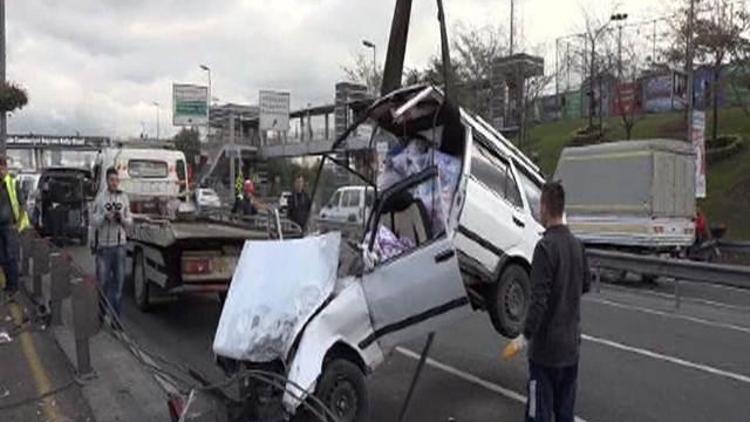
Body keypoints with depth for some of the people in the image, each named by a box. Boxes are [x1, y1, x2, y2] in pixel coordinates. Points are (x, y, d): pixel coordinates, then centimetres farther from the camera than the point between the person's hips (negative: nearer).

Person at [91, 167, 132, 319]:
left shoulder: (124, 197, 8)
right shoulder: (100, 198, -2)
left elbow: (130, 221, 8)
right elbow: (94, 221, -5)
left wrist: (122, 219, -12)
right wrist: (105, 217, -22)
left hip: (120, 244, 3)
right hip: (104, 245, -3)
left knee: (119, 281, 6)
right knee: (102, 281, 2)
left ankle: (115, 317, 15)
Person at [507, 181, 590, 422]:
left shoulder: (546, 246, -19)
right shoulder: (577, 244, 4)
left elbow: (539, 298, -22)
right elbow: (586, 284, 17)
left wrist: (525, 336, -15)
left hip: (547, 346, -7)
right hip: (571, 343, 7)